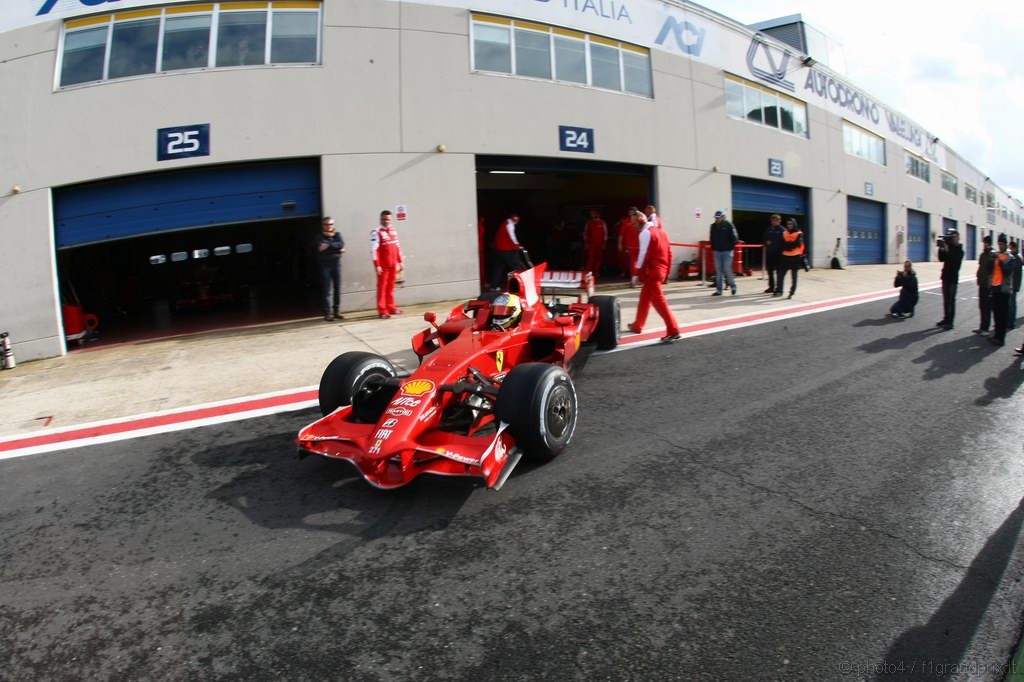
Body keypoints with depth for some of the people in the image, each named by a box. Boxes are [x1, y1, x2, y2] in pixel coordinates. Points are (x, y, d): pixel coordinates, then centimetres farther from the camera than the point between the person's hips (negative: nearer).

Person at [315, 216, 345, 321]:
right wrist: (337, 249, -11)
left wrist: (329, 245, -16)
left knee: (337, 290, 4)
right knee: (327, 291, -6)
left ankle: (336, 312, 13)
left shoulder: (337, 235, 12)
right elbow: (328, 247, -14)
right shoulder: (320, 237, 4)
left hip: (336, 264, 3)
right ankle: (328, 313, -5)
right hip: (325, 265, -3)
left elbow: (341, 244, -8)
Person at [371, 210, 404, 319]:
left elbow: (397, 247, 18)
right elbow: (373, 250, -15)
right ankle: (382, 311, 1)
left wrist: (400, 261, 15)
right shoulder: (376, 232, -11)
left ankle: (391, 307, 23)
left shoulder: (394, 230, 11)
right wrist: (377, 265, -19)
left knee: (391, 286, 13)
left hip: (393, 264, 6)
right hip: (383, 265, -6)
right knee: (382, 287, -1)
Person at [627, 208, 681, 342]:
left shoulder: (646, 232, -11)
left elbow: (643, 255, -17)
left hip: (652, 271, -10)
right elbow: (669, 253, 16)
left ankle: (673, 331, -12)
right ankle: (637, 326, 32)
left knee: (659, 301, -8)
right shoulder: (660, 231, 16)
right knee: (645, 297, 20)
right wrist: (666, 272, 20)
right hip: (661, 270, 10)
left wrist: (637, 274, -13)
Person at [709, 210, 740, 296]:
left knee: (727, 270, -7)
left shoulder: (729, 225, -6)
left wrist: (731, 246, -9)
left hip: (727, 251, -5)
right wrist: (713, 247, 8)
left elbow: (734, 237, -8)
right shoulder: (713, 226, 9)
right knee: (718, 271, 6)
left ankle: (733, 286, 13)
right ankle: (718, 290, 9)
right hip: (717, 251, 5)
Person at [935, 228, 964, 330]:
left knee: (951, 300, -7)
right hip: (946, 276, 6)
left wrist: (947, 250, -26)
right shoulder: (948, 247, 10)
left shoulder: (959, 250, -4)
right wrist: (941, 249, -9)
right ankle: (946, 319, 16)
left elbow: (955, 260, -20)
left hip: (953, 278, -5)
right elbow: (941, 259, 4)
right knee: (945, 300, 9)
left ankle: (950, 322, -8)